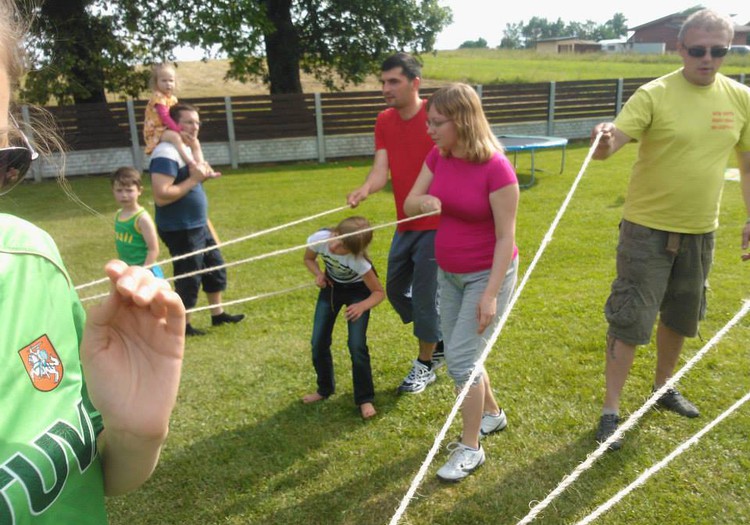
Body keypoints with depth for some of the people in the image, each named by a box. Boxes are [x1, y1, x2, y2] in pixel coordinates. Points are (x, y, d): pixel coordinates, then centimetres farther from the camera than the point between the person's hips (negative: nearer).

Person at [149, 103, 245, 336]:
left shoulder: (187, 149, 11)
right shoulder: (166, 154, -21)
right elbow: (161, 196, -30)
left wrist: (202, 176, 2)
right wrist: (193, 180, -25)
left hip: (199, 226, 10)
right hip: (180, 230, -10)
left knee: (215, 266, 19)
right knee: (188, 278, 2)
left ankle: (218, 314, 35)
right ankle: (182, 325, 20)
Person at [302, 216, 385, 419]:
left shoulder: (359, 261, -38)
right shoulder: (319, 238, -30)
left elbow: (379, 292, -25)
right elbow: (309, 259, -5)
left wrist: (362, 306, -44)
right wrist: (319, 275, -25)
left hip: (357, 290, -4)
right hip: (331, 287, 4)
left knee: (356, 345, -15)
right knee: (319, 343, 3)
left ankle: (365, 399, 4)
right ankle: (325, 389, 27)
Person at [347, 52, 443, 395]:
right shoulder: (384, 121, 4)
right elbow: (381, 168, -6)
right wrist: (364, 190, -26)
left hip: (435, 224, -7)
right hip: (405, 224, 7)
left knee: (424, 296, 0)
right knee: (395, 289, 15)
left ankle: (425, 364, 23)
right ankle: (437, 342, 38)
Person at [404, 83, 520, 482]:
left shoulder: (496, 168, -23)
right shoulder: (438, 157, -2)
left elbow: (506, 237, -20)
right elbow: (408, 205, 0)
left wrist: (491, 294, -22)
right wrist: (423, 202, -24)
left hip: (488, 274, -7)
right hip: (448, 273, 7)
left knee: (461, 359, -7)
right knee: (459, 357, 16)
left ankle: (471, 448, 13)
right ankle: (492, 413, 41)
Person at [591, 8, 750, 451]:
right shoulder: (654, 95, -12)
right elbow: (610, 144, -23)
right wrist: (603, 139, -46)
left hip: (701, 231, 5)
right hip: (648, 229, -5)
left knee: (680, 317, 20)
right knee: (630, 323, -1)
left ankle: (664, 387, 42)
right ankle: (611, 410, 13)